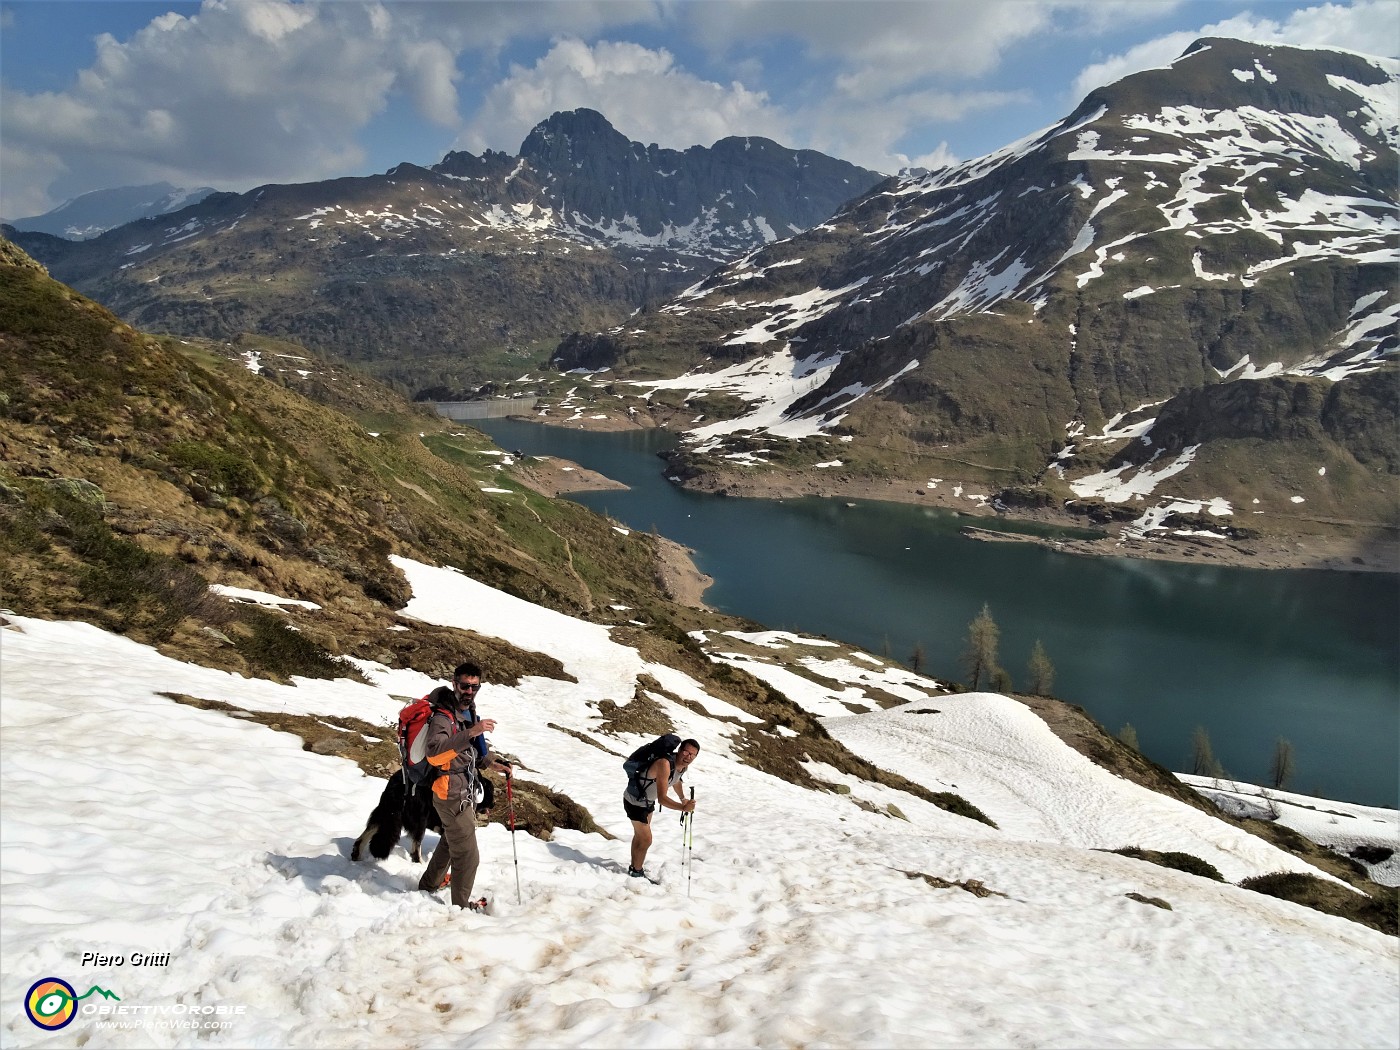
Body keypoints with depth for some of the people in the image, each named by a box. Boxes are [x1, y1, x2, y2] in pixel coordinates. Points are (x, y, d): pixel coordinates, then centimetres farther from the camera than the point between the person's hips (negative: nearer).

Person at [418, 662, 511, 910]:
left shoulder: (469, 711, 5)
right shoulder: (442, 717, -24)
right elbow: (434, 754, -43)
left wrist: (491, 763, 7)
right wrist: (471, 732, -51)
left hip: (466, 792, 10)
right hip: (452, 796, -10)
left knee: (451, 841, 29)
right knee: (467, 856, 0)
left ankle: (429, 885, 49)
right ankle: (461, 907, 18)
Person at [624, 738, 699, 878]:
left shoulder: (683, 765, -10)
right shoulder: (664, 764, -39)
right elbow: (662, 799, -44)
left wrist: (682, 798, 20)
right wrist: (683, 808, -52)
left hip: (648, 801, 9)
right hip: (635, 801, -9)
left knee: (640, 835, 25)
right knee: (646, 840, -1)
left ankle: (634, 867, 45)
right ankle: (636, 872, 21)